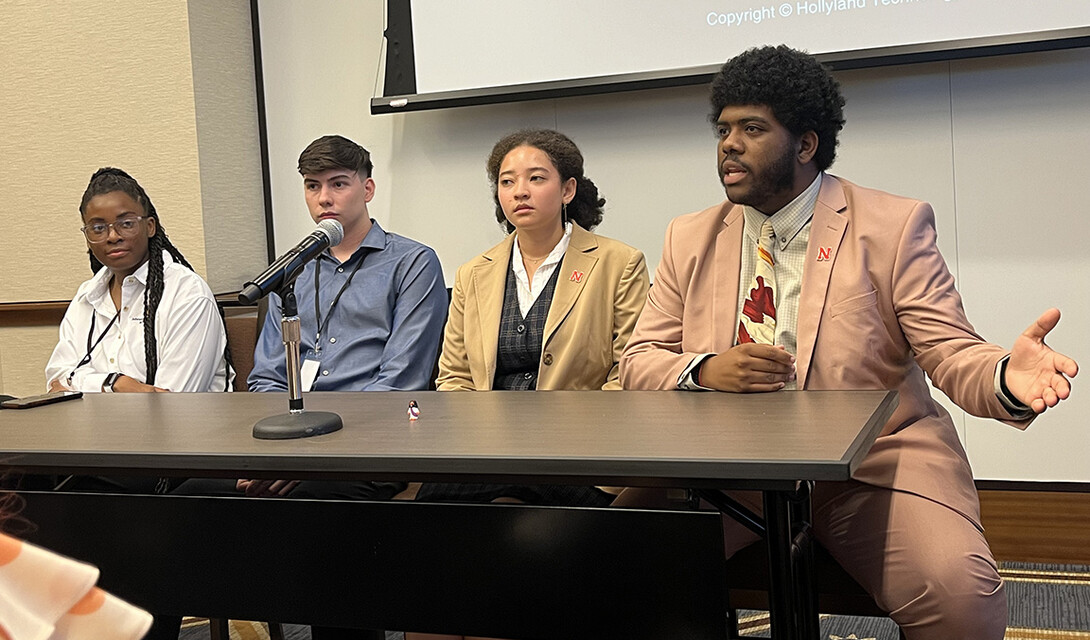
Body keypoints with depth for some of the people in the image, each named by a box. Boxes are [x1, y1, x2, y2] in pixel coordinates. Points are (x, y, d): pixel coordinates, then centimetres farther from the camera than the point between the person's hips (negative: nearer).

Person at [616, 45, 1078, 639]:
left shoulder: (894, 226, 1)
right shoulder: (689, 239, 11)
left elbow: (951, 352, -5)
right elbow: (638, 361, 9)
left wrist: (1006, 377, -29)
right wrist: (706, 370, -14)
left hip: (873, 465, -2)